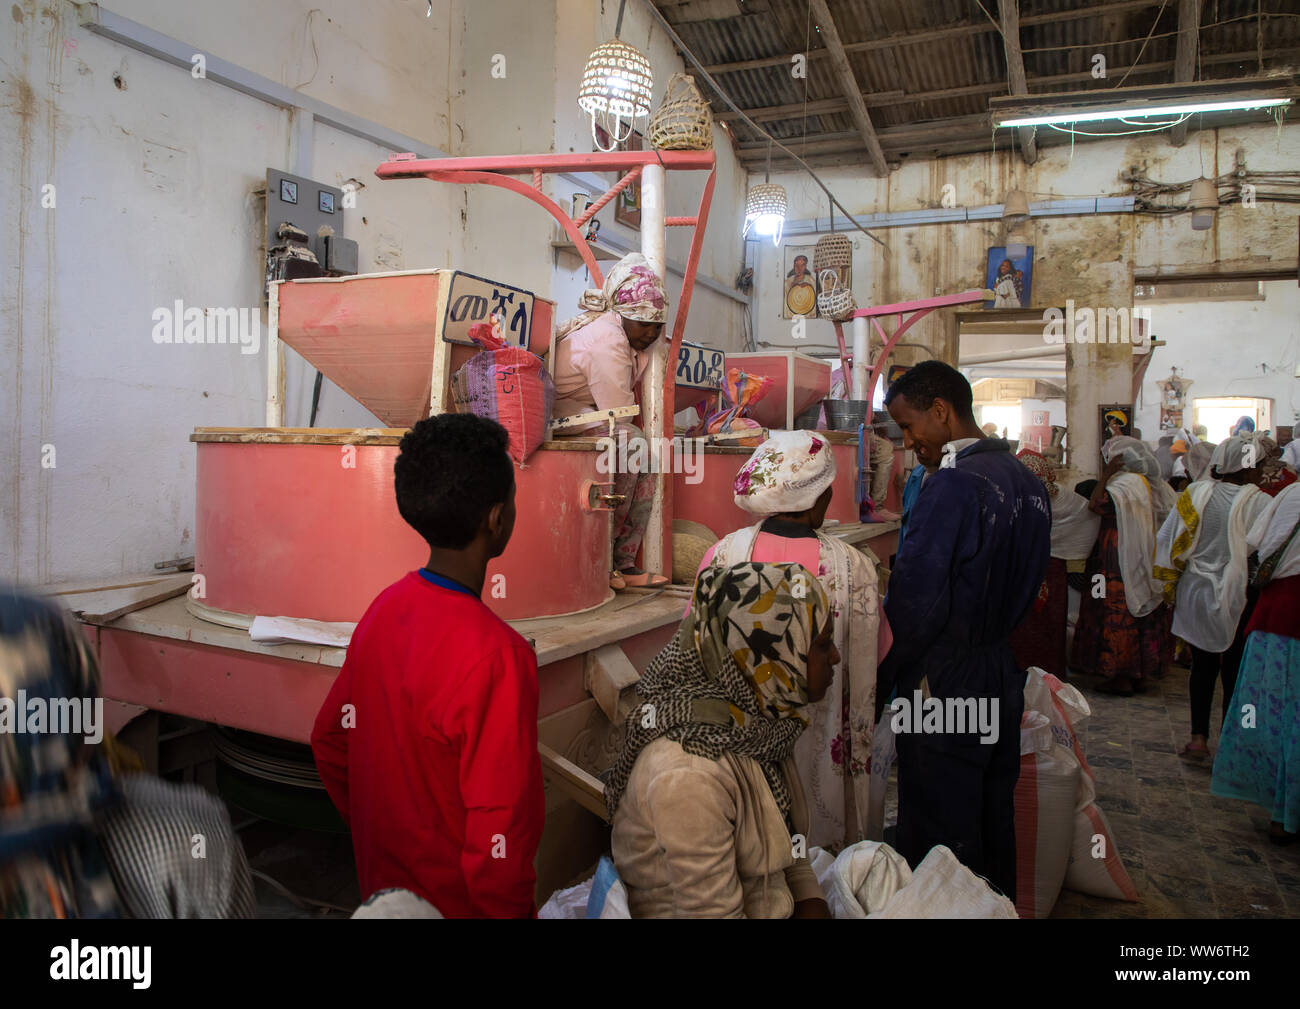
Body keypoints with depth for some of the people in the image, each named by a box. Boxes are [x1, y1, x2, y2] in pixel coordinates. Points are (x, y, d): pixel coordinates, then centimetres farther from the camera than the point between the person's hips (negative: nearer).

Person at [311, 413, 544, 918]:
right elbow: (499, 839, -29)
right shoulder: (496, 655, -31)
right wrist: (510, 909, -11)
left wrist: (383, 836, 16)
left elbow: (329, 743, 5)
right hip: (457, 902, -6)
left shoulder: (384, 608, -8)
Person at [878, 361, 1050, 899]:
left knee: (940, 843, 6)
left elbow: (914, 603, -23)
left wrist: (879, 682, -12)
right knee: (994, 821, 23)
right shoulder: (1027, 480, 7)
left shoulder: (953, 484, -21)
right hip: (1004, 682, 9)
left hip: (945, 691, -9)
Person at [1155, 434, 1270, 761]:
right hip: (1238, 597, -3)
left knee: (1202, 665, 14)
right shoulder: (1261, 503, -13)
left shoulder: (1196, 494, -4)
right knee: (1234, 671, 9)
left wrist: (1170, 583, 6)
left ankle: (1199, 737, 12)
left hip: (1196, 592, 3)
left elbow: (1169, 540, -2)